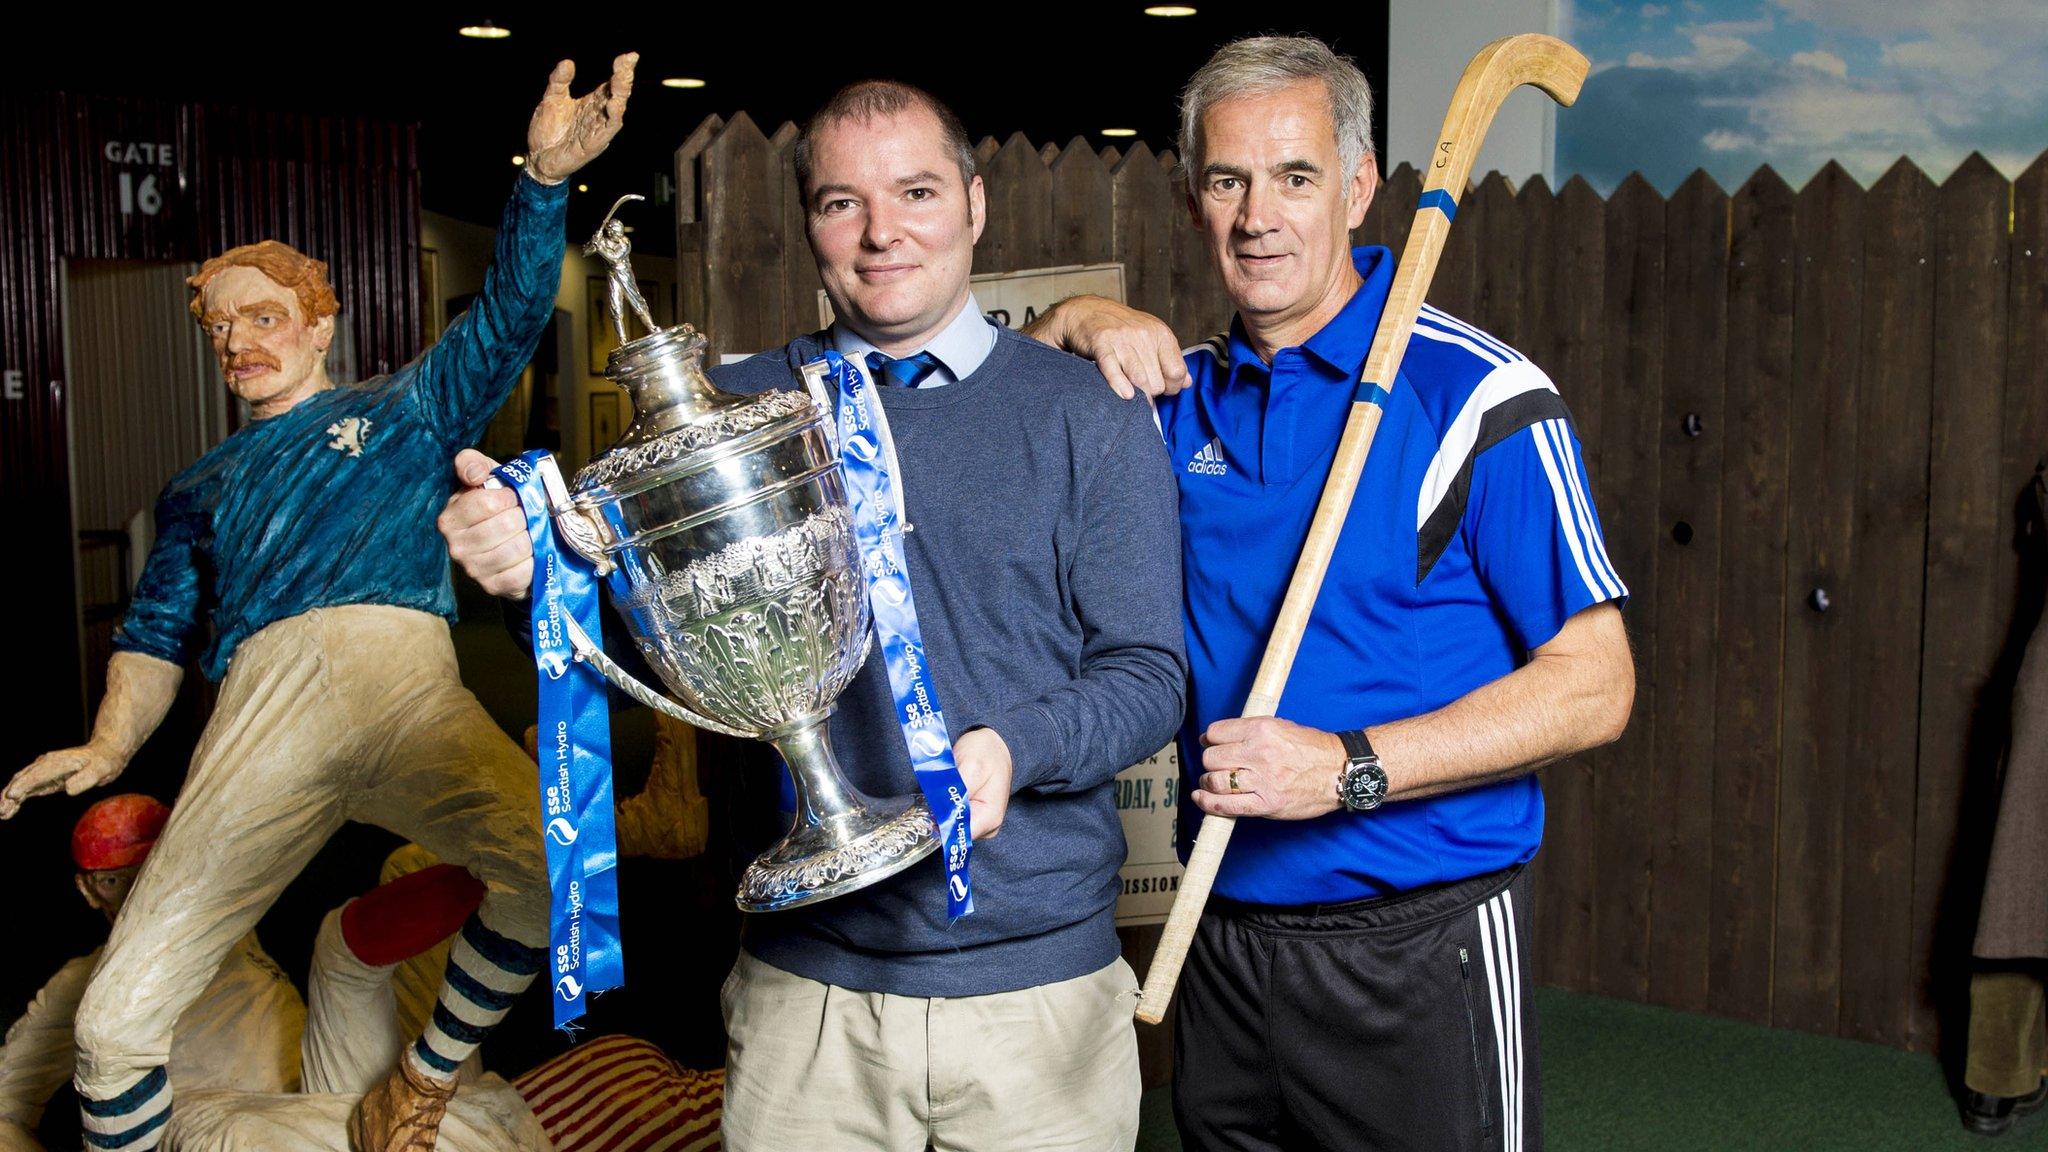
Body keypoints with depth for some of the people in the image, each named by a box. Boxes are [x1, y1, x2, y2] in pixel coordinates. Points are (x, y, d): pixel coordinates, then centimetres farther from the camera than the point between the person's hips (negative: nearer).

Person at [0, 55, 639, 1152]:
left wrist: (543, 176, -5)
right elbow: (158, 628, 26)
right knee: (115, 1018, -11)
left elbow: (509, 312, 11)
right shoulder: (202, 487, 32)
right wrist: (108, 747, 6)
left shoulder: (404, 407, 24)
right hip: (259, 708, 2)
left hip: (406, 685, -2)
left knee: (553, 865, -31)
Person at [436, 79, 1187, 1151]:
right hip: (806, 985, 1)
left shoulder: (1087, 415, -1)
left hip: (1041, 987, -1)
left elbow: (1148, 672, -4)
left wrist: (1013, 749, -24)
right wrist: (530, 566, -21)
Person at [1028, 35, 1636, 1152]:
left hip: (1417, 943, -5)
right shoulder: (1184, 392, 7)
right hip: (1221, 938, 5)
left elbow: (1592, 684, -13)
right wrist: (1076, 323, -2)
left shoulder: (1475, 395, -11)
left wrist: (1348, 766, -22)